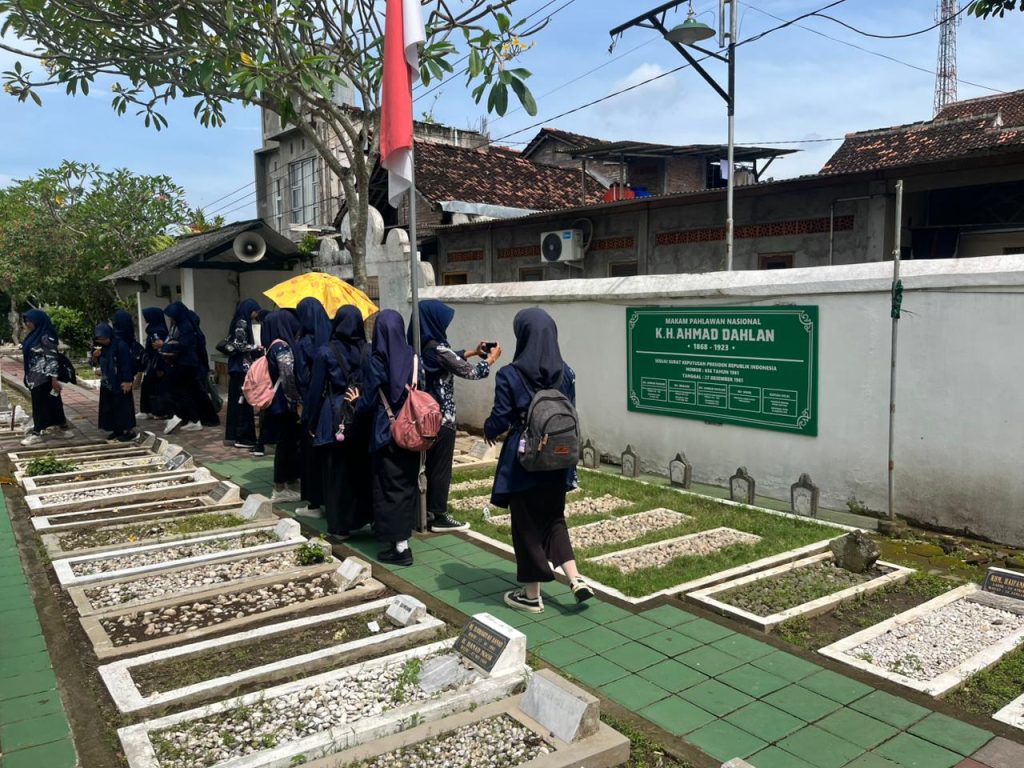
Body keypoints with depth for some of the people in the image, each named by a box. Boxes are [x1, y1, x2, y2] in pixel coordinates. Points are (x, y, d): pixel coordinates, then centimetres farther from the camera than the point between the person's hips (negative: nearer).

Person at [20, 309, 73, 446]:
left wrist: (54, 378, -21)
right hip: (35, 377, 9)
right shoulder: (34, 335, 12)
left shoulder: (46, 337, -15)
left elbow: (52, 358, -18)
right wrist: (29, 377, 21)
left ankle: (36, 433, 5)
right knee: (52, 403, 12)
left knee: (40, 404, -2)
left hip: (44, 377, -9)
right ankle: (64, 428, 18)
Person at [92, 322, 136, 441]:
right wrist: (95, 356, -10)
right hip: (106, 383, 8)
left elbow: (126, 364, -17)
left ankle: (129, 430, 1)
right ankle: (117, 429, 19)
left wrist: (127, 381, -19)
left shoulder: (120, 344, -16)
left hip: (120, 383, -8)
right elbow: (95, 363, 13)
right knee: (109, 407, 11)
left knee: (123, 405, -4)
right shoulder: (99, 346, 5)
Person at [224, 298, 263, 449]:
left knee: (238, 400, 11)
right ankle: (243, 437, -5)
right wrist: (256, 347, -7)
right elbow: (239, 346, -18)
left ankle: (234, 434, 16)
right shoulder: (242, 323, -12)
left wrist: (255, 349, 12)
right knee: (243, 400, -7)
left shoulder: (244, 322, 15)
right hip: (242, 367, -10)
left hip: (240, 366, 10)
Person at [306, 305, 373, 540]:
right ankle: (368, 516, 20)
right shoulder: (369, 351, -1)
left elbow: (316, 389, -4)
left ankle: (339, 527, 10)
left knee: (337, 473, 5)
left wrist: (311, 421, 5)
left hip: (335, 419, -2)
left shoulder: (326, 352, -7)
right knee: (364, 470, 13)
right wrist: (369, 412, 12)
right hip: (363, 419, 3)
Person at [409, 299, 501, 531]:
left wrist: (473, 352, 21)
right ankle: (438, 516, 12)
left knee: (432, 464, 17)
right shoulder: (438, 348, -21)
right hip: (442, 416, -8)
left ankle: (429, 511, 26)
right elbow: (471, 372, -15)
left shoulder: (421, 346, 5)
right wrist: (492, 358, 1)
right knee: (441, 467, 3)